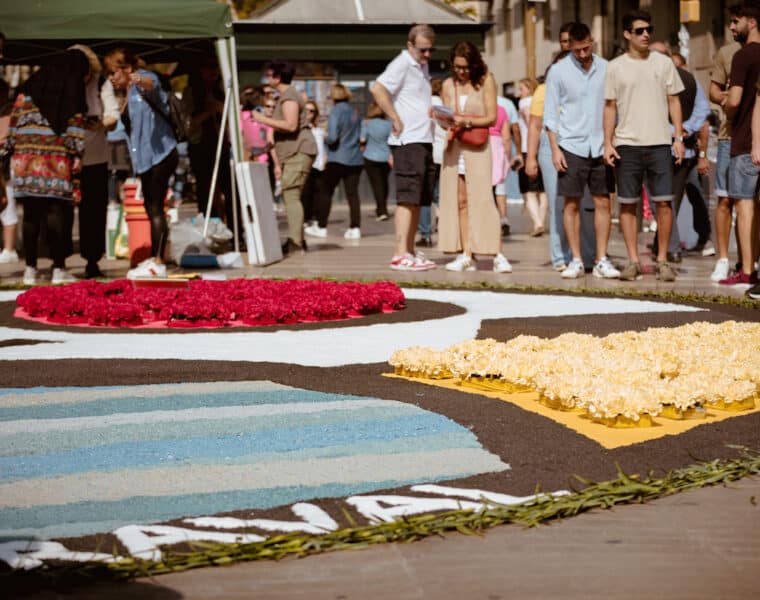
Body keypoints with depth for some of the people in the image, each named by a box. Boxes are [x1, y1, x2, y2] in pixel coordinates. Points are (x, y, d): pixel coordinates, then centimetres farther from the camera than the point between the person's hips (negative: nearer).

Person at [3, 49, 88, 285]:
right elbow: (76, 120, -2)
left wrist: (10, 147, 14)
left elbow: (16, 116, 12)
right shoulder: (74, 85, 5)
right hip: (55, 154, -3)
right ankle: (59, 268, -4)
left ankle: (30, 268, 3)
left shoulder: (32, 83, 17)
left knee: (31, 213, 4)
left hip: (25, 151, 3)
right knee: (55, 212, -3)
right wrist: (77, 153, -2)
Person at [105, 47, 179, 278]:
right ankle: (154, 259, 19)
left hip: (160, 153, -10)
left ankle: (158, 263, -18)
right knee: (151, 208, 12)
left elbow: (152, 84, -35)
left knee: (155, 207, -15)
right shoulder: (128, 94, 18)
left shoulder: (146, 78, -8)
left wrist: (140, 81, -56)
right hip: (146, 157, 10)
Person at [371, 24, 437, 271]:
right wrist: (396, 120, -20)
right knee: (407, 198, -12)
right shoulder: (402, 65, -9)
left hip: (424, 140, 9)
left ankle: (410, 252, 16)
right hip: (408, 141, -9)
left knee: (418, 200, 11)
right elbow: (378, 89, -24)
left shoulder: (422, 66, 19)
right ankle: (400, 255, -14)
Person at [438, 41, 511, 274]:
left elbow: (491, 117, -3)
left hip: (477, 148, -3)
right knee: (461, 201, 0)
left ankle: (497, 255, -10)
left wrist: (467, 121, -18)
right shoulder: (448, 85, 9)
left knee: (482, 199, -11)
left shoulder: (485, 81, 0)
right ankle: (466, 256, 1)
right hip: (454, 147, 3)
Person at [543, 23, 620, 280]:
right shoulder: (558, 71, -1)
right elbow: (550, 114, 0)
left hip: (600, 146, 2)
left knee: (603, 203, 1)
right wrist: (555, 149, -7)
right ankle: (576, 261, 8)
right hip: (571, 146, -2)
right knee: (571, 204, 1)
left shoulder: (605, 68, 5)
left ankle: (602, 261, 5)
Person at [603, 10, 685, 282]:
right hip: (626, 144, 0)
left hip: (659, 143, 0)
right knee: (628, 204, 1)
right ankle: (633, 261, 8)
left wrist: (678, 137, 2)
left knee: (664, 202, -3)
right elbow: (610, 107, 7)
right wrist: (607, 143, -1)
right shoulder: (615, 67, 5)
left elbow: (673, 101, 10)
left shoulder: (663, 63, 7)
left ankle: (662, 260, 4)